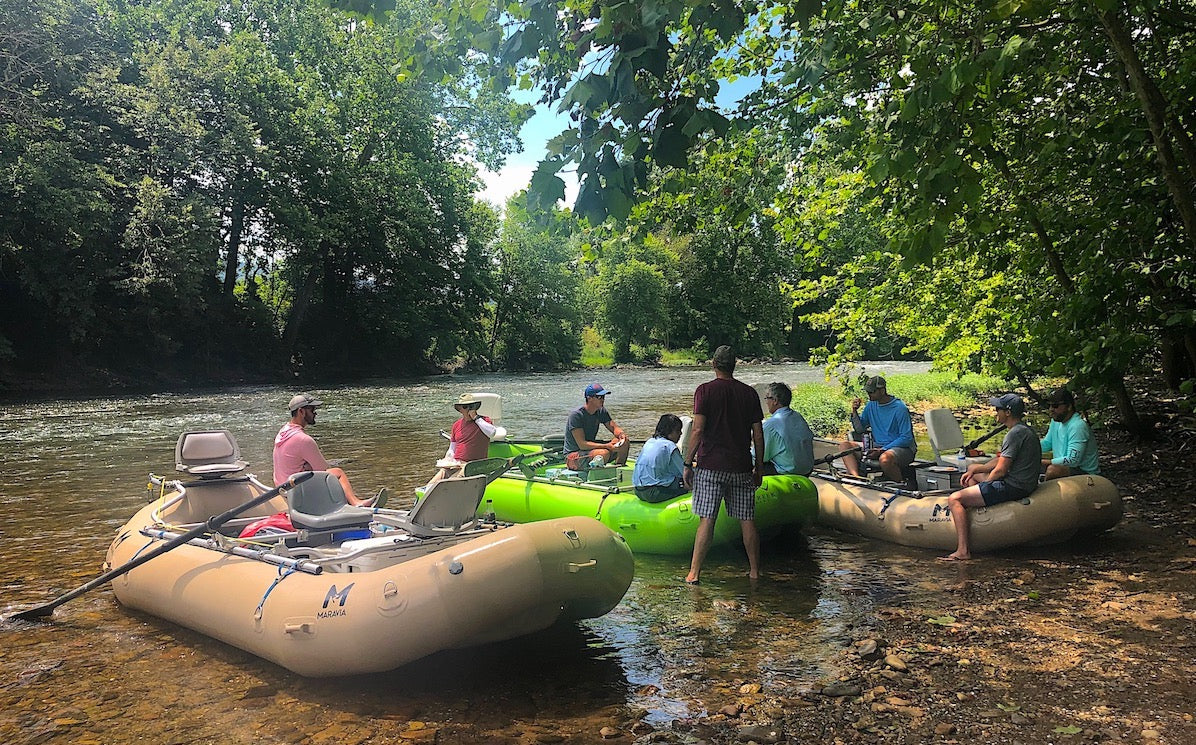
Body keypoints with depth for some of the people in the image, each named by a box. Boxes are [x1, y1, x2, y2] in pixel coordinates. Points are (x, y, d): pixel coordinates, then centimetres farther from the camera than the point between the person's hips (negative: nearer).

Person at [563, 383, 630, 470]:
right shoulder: (576, 415, -20)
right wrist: (606, 446, -33)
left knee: (625, 442, -7)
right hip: (574, 456, -8)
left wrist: (621, 433, -17)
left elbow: (614, 427, 8)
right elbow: (582, 444, -25)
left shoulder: (601, 411, 2)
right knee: (604, 453, -35)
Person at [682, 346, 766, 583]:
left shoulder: (705, 390, -4)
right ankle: (754, 570, 20)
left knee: (706, 521, -2)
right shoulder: (749, 392, 6)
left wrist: (687, 464, -5)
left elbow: (698, 430, -11)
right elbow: (758, 434, 6)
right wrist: (759, 468, 15)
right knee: (747, 520, 10)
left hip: (710, 466, -3)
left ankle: (694, 572, 0)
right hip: (741, 467, 3)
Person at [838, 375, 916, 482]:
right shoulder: (871, 405, 8)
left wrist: (882, 450, -21)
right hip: (878, 445, 7)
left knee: (885, 459, -41)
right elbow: (860, 429, 15)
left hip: (902, 447, -7)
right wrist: (854, 412, -3)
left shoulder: (899, 408, -12)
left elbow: (906, 438, -14)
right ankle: (856, 477, -34)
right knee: (844, 445, -11)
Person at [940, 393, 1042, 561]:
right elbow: (1002, 460, 21)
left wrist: (985, 484, -1)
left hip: (1013, 487, -11)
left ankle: (962, 550, -21)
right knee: (972, 469, 29)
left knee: (954, 500, -15)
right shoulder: (1023, 430, 14)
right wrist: (974, 470, 14)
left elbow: (1000, 470, -20)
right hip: (1021, 483, 11)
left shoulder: (1016, 433, -19)